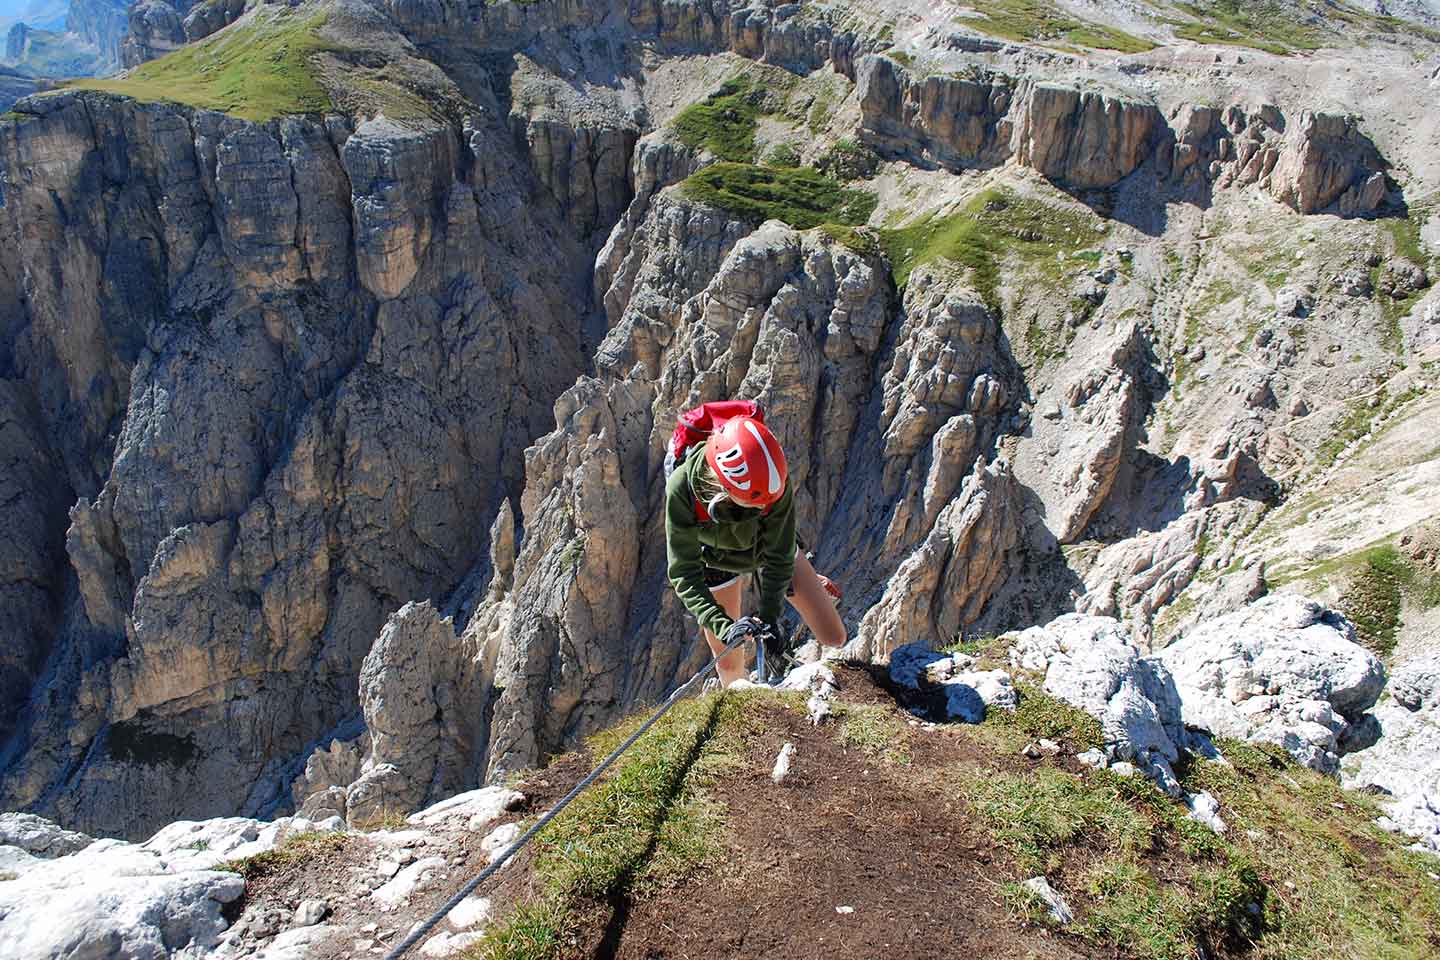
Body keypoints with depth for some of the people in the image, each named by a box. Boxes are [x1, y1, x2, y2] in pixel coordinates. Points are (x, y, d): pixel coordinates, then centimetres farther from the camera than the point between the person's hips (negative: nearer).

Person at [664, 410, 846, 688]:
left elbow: (779, 555, -25)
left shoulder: (776, 479, -37)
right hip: (718, 560, -1)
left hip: (767, 548, 1)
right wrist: (720, 624, -45)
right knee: (730, 666, 7)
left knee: (834, 638, 4)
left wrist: (769, 616, -31)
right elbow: (684, 572, -34)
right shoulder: (682, 488, -40)